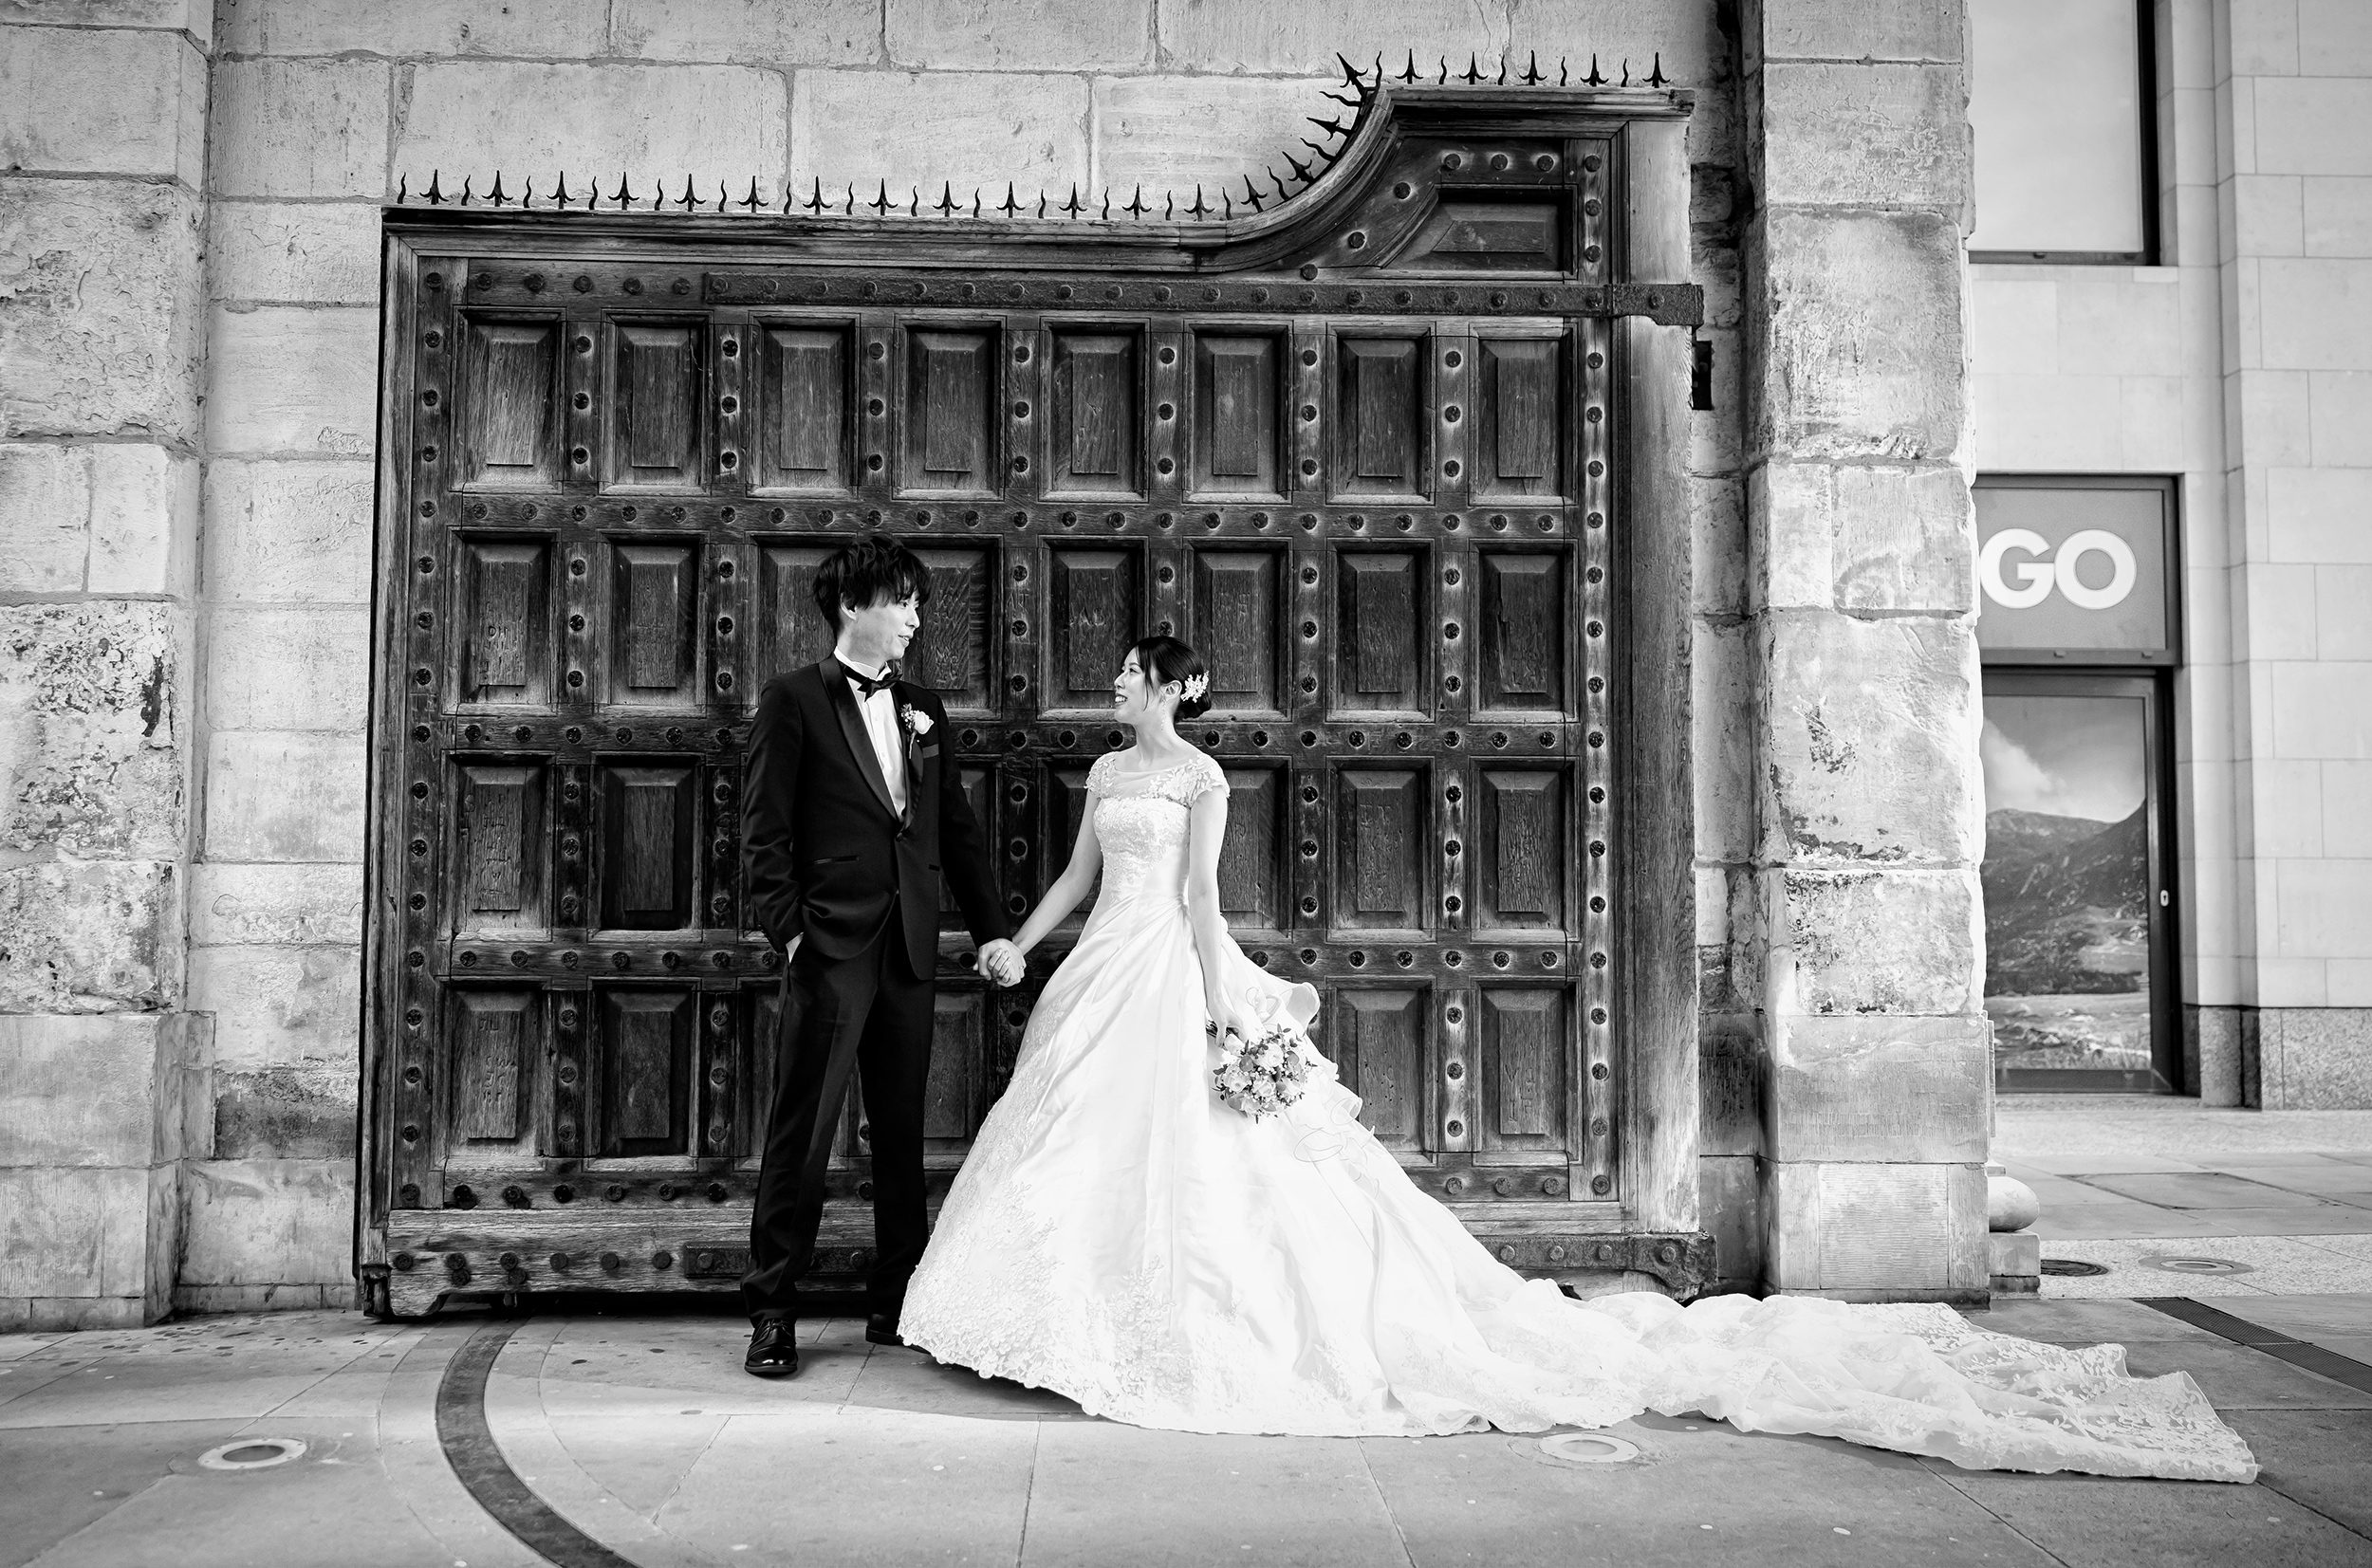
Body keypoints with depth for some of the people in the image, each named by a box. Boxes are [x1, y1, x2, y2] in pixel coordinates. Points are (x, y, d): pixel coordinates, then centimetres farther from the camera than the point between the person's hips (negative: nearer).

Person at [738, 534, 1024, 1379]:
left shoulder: (920, 708, 16)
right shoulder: (794, 700, 0)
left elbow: (958, 829, 15)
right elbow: (764, 833, -4)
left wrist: (993, 930, 8)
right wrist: (789, 930, -13)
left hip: (909, 952, 6)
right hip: (831, 950, -5)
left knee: (902, 1133, 11)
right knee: (801, 1135, -2)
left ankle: (897, 1306, 22)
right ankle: (772, 1314, 8)